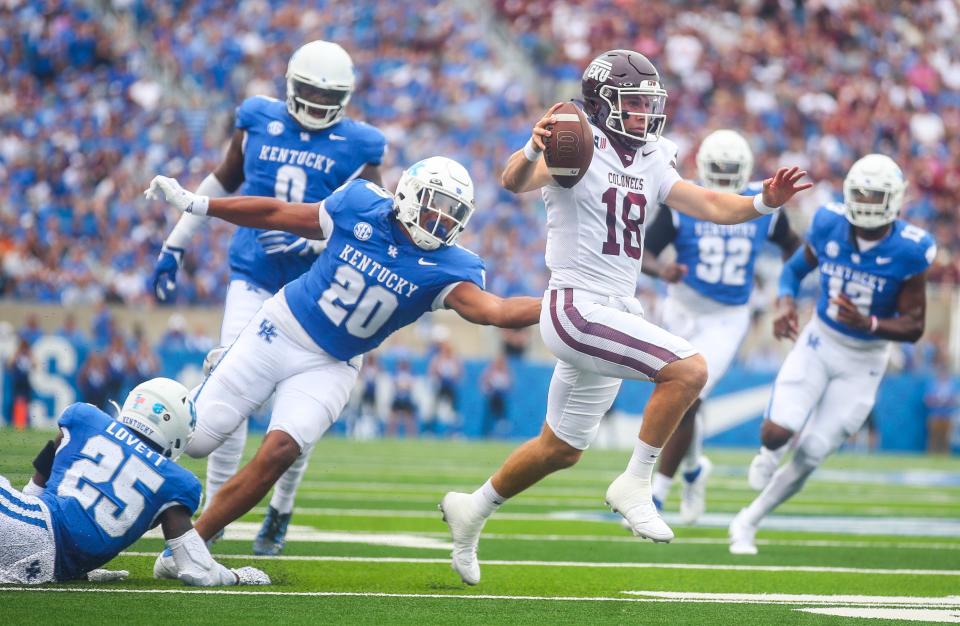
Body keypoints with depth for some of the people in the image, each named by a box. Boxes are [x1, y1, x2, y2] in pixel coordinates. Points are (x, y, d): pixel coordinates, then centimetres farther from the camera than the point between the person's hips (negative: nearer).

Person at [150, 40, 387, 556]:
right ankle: (214, 509, -3)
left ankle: (280, 513, 17)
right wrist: (175, 245, 20)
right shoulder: (260, 122, 4)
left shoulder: (358, 147, -3)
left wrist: (312, 240, -23)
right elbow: (220, 183, 17)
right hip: (253, 279, 1)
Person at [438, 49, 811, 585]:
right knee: (688, 370, -23)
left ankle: (473, 510, 36)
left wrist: (764, 202, -11)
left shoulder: (651, 164, 12)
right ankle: (636, 485, -14)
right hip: (577, 306, -9)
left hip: (614, 314, 9)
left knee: (562, 450, 19)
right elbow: (516, 181, -29)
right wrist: (533, 150, -52)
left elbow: (712, 206, 8)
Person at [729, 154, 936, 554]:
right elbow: (796, 268, 7)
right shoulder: (829, 225, -12)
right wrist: (785, 303, -14)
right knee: (777, 432, -18)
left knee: (809, 457, -1)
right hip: (818, 343, 1)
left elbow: (914, 326, -15)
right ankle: (769, 453, 21)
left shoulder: (908, 251, -19)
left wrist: (867, 324, -33)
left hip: (864, 362, -1)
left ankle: (748, 523, 18)